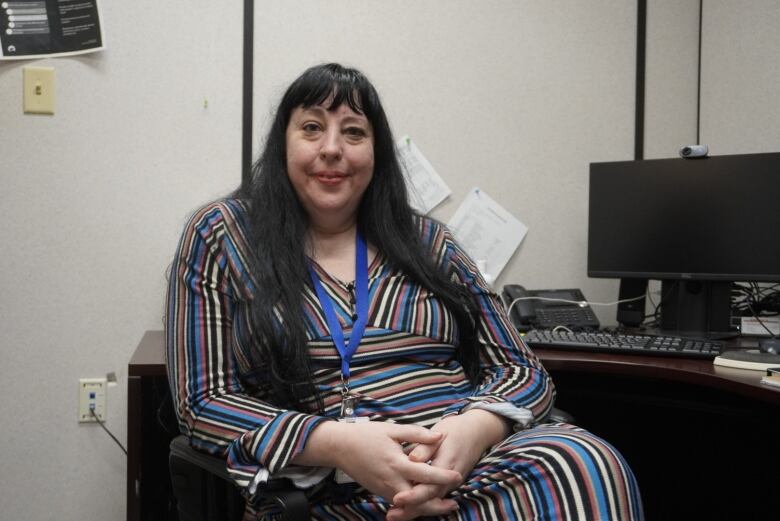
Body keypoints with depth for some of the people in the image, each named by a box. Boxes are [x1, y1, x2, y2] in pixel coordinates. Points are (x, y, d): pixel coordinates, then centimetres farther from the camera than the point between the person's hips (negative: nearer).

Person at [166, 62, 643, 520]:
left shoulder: (426, 241, 14)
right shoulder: (221, 236, 9)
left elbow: (523, 372, 10)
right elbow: (204, 401, 1)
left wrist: (475, 426, -16)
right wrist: (335, 442, -17)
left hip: (472, 458, 6)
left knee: (586, 466, -32)